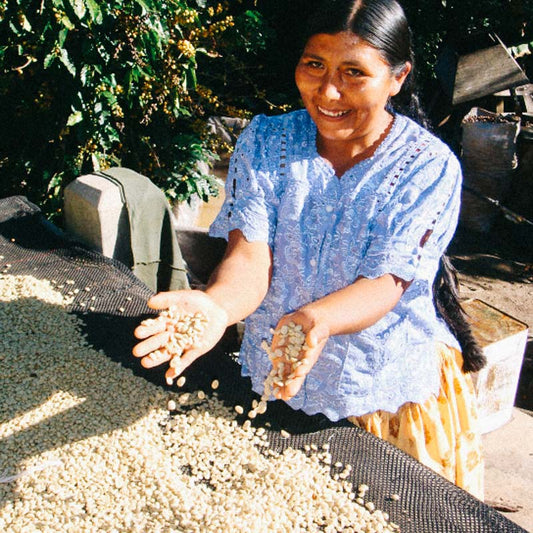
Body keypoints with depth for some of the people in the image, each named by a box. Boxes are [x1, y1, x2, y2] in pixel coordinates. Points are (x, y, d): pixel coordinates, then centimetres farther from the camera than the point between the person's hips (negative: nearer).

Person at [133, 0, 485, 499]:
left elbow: (384, 284, -24)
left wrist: (315, 321, -46)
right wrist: (217, 307, -43)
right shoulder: (264, 142, -8)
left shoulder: (431, 166, -15)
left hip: (390, 395, -1)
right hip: (274, 384, 2)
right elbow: (251, 255, -19)